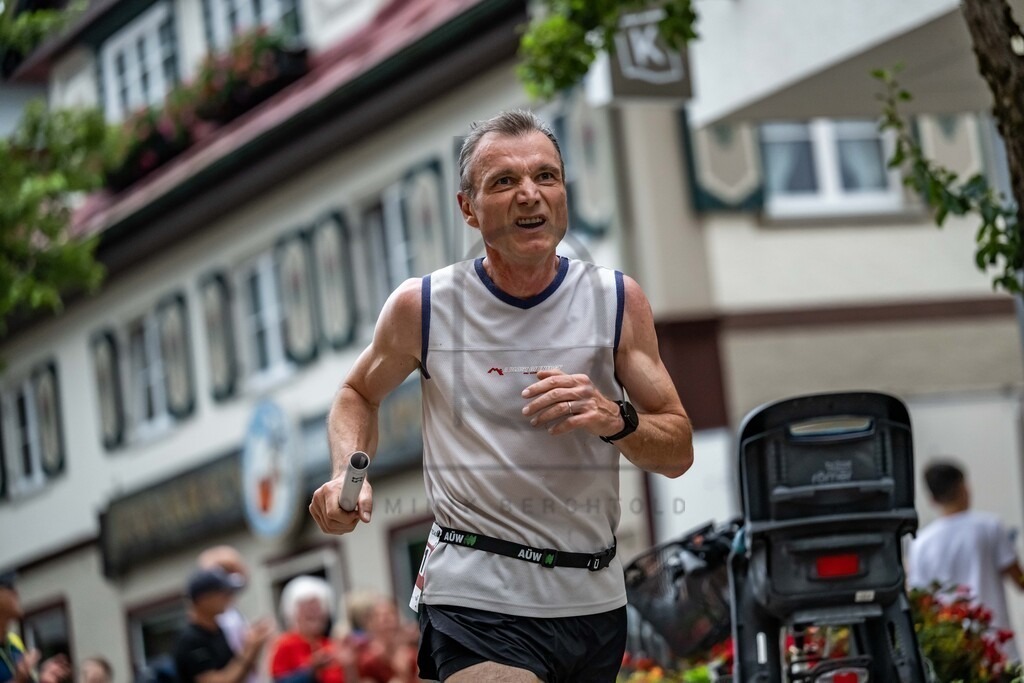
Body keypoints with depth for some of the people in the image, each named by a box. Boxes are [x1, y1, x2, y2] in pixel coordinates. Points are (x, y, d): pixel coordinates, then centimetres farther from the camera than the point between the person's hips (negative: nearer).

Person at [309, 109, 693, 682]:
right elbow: (359, 394, 17)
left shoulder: (618, 301, 1)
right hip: (477, 602, -4)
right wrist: (348, 473, -3)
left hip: (595, 598, 4)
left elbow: (678, 452, 3)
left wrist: (616, 419, -18)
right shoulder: (422, 306, -2)